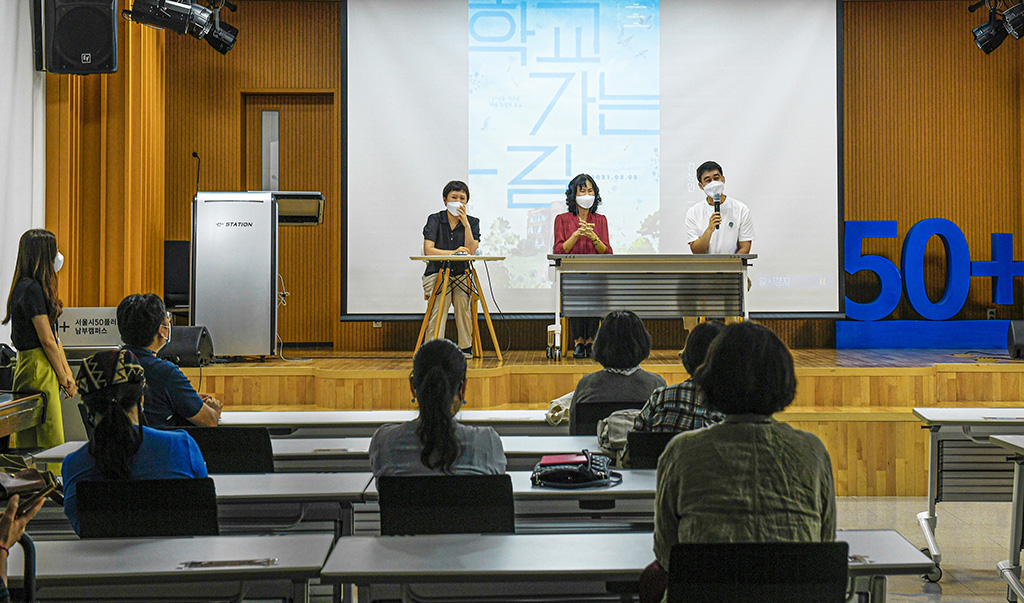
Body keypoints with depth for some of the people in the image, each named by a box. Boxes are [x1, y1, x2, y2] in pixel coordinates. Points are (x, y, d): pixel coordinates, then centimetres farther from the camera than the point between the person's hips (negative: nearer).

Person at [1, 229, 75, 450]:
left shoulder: (39, 287, 15)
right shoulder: (31, 289, -15)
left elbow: (54, 338, 16)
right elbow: (47, 340, -15)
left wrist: (68, 374, 12)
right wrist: (63, 378, -8)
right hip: (38, 370, -10)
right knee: (50, 441, -8)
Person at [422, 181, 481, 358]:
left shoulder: (472, 222, 7)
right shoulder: (435, 220, 1)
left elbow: (471, 252, -8)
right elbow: (428, 250, -11)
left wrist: (466, 224, -13)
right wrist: (453, 252, -23)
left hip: (462, 275, 1)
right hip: (437, 274, -1)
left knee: (463, 302, -24)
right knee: (439, 306, -25)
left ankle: (466, 348, -10)